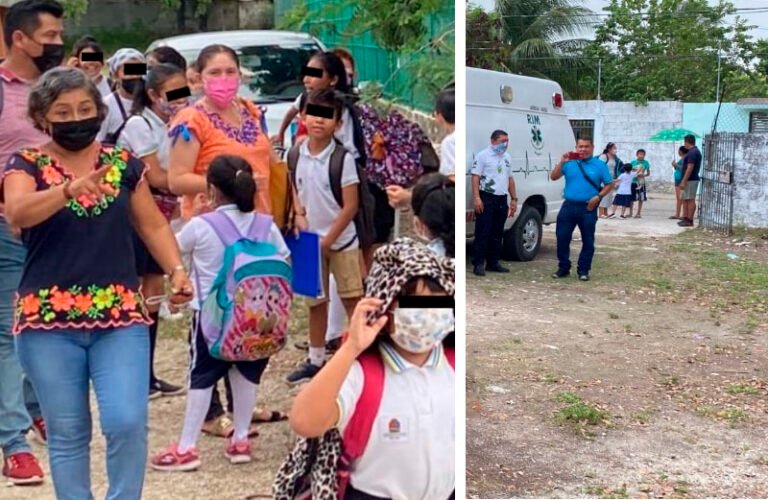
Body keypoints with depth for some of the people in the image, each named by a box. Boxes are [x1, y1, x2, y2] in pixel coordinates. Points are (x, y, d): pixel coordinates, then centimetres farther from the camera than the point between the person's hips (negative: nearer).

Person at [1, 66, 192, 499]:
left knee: (128, 423, -8)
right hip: (49, 320, -1)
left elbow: (153, 224, 13)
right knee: (67, 433, 8)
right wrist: (71, 189, -39)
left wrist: (176, 269, -5)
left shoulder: (123, 163, 8)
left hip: (121, 315, 1)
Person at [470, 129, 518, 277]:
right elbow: (475, 177, -10)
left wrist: (514, 199, 16)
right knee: (483, 233, -8)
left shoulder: (506, 157, 16)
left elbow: (510, 179, 22)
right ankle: (478, 264, -6)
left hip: (502, 199, 7)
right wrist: (476, 198, -19)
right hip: (486, 198, -7)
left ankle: (493, 262, 17)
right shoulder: (483, 155, -5)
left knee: (497, 233, 10)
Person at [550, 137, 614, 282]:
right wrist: (562, 162, -14)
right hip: (568, 206, 1)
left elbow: (609, 184, 4)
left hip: (588, 208, -1)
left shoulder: (600, 165, 2)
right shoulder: (569, 163, 5)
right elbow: (553, 177, -1)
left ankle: (583, 270, 15)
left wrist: (598, 196, -12)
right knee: (562, 237, 1)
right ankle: (563, 267, 14)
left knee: (588, 241, 4)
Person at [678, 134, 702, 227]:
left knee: (690, 200, -5)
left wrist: (683, 181, -22)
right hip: (690, 180, 10)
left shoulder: (692, 152, -17)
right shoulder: (695, 151, 15)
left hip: (690, 180, -10)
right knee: (685, 199, 13)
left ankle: (689, 220, -2)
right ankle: (685, 218, 17)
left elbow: (690, 168, -22)